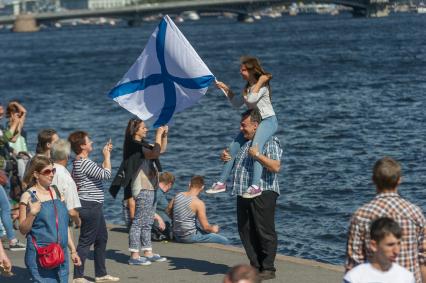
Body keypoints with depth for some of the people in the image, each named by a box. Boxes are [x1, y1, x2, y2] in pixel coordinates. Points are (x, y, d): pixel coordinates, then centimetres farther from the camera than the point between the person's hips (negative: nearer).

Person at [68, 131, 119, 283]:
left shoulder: (80, 162, 13)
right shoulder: (85, 163, -19)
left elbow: (100, 171, 22)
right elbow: (106, 174, -21)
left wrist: (106, 155, 15)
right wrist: (107, 156, -9)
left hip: (94, 207, 11)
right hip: (90, 206, -11)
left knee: (102, 239, 17)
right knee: (86, 241, -5)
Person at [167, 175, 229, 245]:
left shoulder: (177, 196, 1)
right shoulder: (198, 203, -18)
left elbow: (168, 211, 15)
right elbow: (205, 227, -16)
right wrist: (213, 229, 4)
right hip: (189, 237, -8)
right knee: (224, 241, -3)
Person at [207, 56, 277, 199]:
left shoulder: (262, 85, -13)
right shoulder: (247, 87, 14)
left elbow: (251, 99, -31)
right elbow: (237, 103, 27)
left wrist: (259, 82, -24)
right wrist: (226, 89, 21)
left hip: (268, 121, -9)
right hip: (253, 121, 10)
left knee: (255, 148, -31)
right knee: (233, 148, 8)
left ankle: (255, 186, -39)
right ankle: (221, 182, 18)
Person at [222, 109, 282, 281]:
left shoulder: (269, 142, -5)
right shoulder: (243, 142, 20)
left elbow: (276, 167, -17)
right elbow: (234, 164, 33)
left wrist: (258, 155, -20)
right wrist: (225, 158, 11)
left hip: (263, 194, -8)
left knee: (264, 232, -4)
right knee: (246, 232, 9)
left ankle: (268, 269, 1)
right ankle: (255, 266, 18)